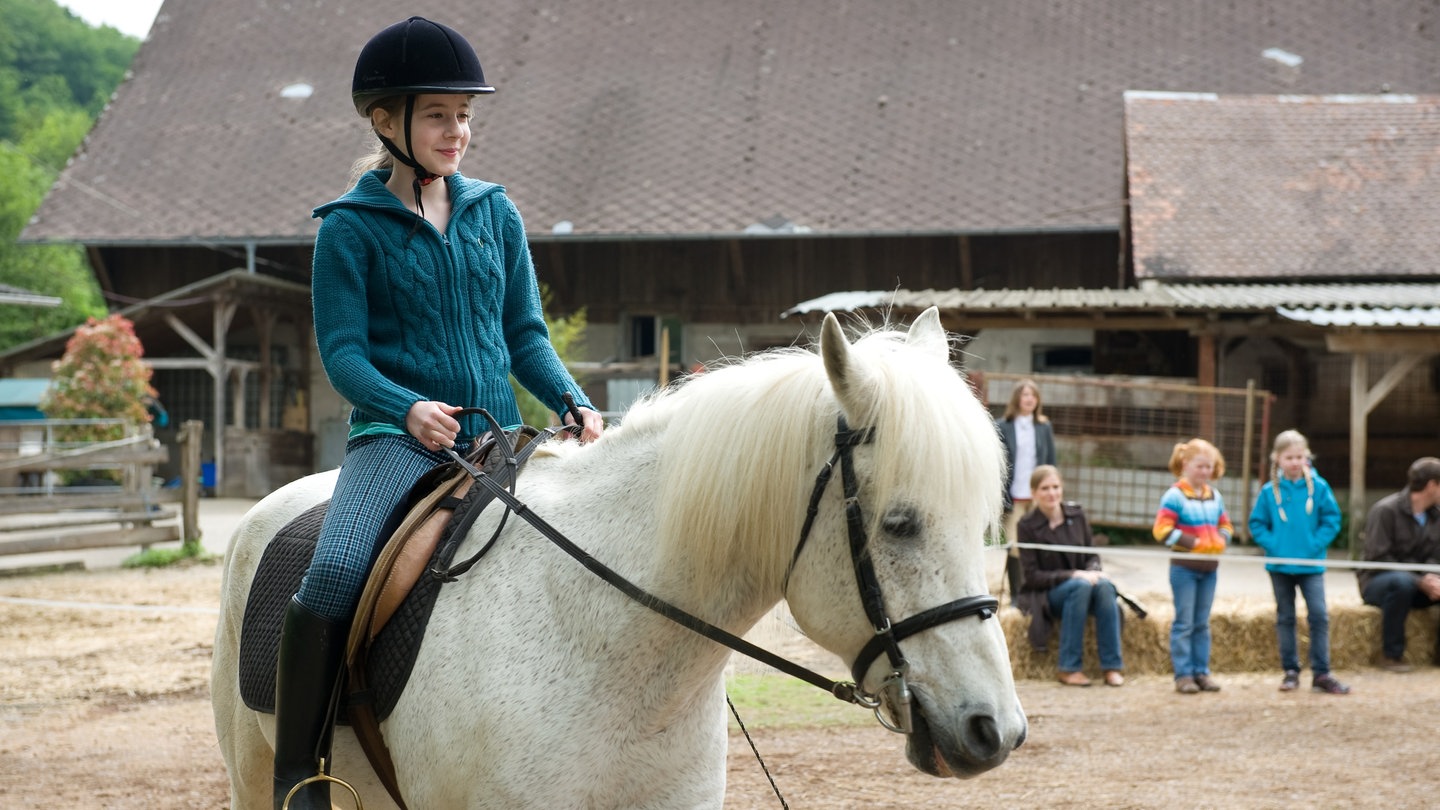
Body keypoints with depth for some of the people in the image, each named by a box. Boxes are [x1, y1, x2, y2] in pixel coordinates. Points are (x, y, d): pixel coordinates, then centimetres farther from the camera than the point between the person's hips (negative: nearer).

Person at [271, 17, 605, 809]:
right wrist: (408, 408, -25)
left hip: (497, 439, 5)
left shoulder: (495, 215, 12)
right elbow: (343, 351, -7)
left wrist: (575, 404, -3)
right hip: (397, 437, -5)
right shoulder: (351, 228, 0)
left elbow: (525, 334, 14)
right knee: (334, 575, -29)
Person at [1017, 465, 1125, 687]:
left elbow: (1092, 554, 12)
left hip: (1083, 581, 4)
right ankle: (1069, 669, -32)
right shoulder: (1027, 526, -7)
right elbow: (1032, 576, -10)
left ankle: (1112, 666, -29)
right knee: (1080, 586, -35)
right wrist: (1072, 575, -21)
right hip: (1046, 594, -4)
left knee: (1104, 586, -30)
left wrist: (1093, 571, -12)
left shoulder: (1077, 515, 6)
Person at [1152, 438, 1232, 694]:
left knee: (1202, 623, 11)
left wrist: (1220, 541, -4)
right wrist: (1193, 543, -20)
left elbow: (1225, 526, 19)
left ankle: (1201, 672, 16)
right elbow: (1162, 529, -17)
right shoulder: (1175, 496, -10)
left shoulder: (1215, 496, 10)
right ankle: (1183, 674, 1)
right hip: (1184, 567, -6)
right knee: (1184, 623, -2)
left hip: (1209, 567, 6)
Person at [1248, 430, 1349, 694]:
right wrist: (1272, 545, -11)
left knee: (1319, 615, -6)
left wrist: (1316, 545, -12)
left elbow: (1332, 519, -2)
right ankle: (1290, 671, 17)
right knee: (1285, 618, 9)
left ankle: (1321, 674, -1)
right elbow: (1257, 524, 3)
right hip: (1280, 565, 1)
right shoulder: (1269, 491, -2)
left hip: (1310, 564, -1)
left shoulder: (1318, 487, -4)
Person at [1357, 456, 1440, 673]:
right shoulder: (1385, 510, -15)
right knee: (1400, 582, -40)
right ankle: (1392, 655, -27)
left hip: (1420, 583, 6)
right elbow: (1378, 559, -20)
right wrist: (1420, 581, -28)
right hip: (1376, 582, -6)